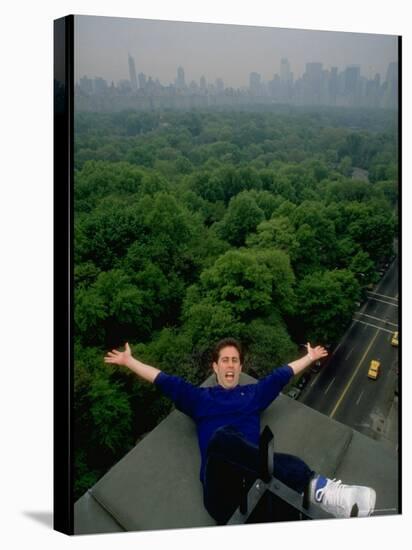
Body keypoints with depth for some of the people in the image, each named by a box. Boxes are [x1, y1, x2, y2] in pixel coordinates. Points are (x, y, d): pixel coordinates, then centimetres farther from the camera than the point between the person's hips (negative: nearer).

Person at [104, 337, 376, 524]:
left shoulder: (254, 394, 27)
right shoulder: (200, 398, 22)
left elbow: (282, 375, 35)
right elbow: (163, 380, 21)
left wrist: (310, 357, 42)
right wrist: (129, 360, 23)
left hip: (254, 481, 3)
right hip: (221, 488, -2)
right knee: (222, 436, -38)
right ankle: (313, 484, -51)